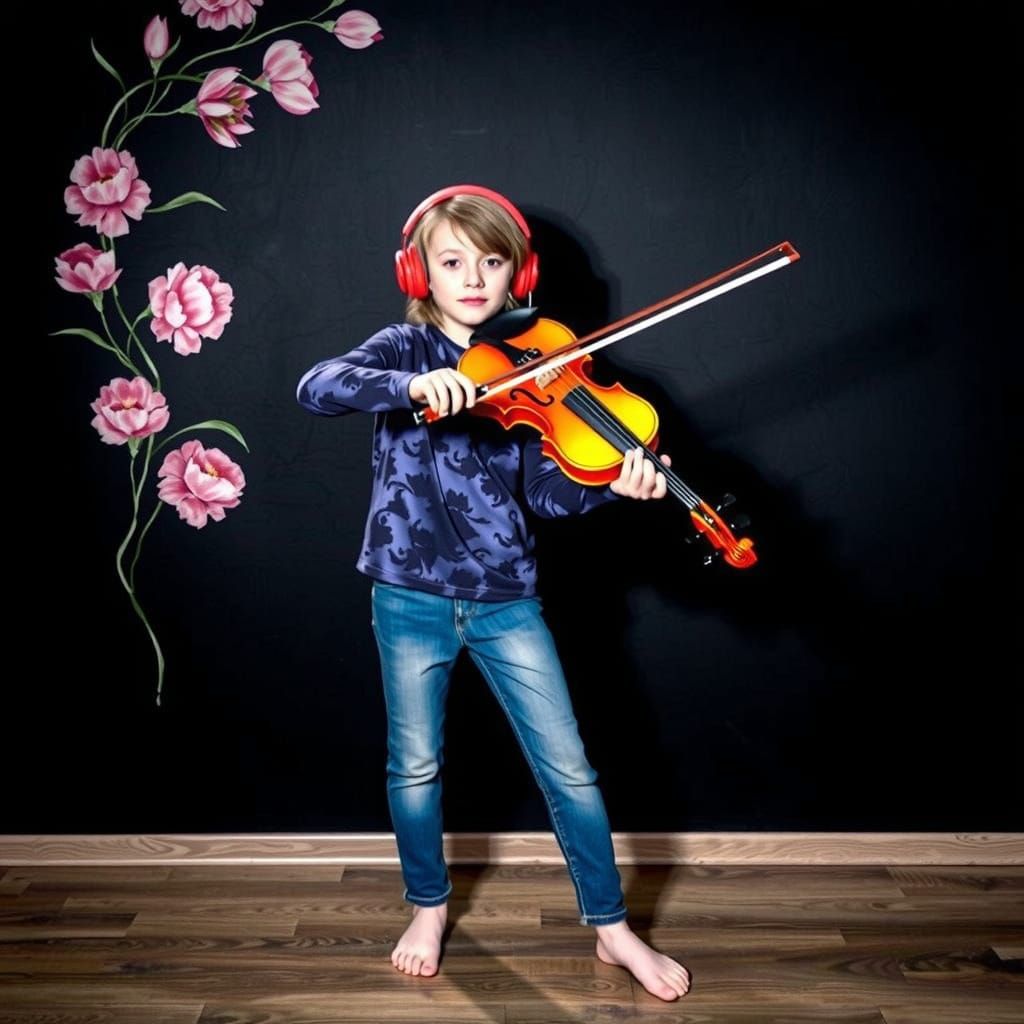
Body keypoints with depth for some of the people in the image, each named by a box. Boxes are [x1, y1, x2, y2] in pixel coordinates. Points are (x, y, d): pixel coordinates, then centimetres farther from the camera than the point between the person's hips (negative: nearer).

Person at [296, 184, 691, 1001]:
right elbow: (316, 389, -22)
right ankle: (429, 906, 37)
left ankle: (612, 926, 21)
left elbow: (545, 488, -5)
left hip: (505, 598, 1)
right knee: (416, 766, 12)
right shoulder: (404, 349, -3)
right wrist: (415, 386, -39)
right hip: (411, 596, -1)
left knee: (568, 768, 3)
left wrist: (613, 485, -26)